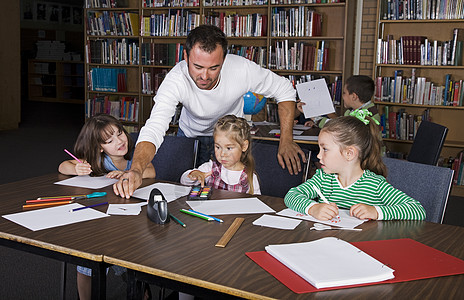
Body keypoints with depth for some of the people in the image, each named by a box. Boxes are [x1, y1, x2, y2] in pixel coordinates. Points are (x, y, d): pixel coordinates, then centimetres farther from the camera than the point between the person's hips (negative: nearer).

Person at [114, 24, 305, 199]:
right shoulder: (176, 80, -36)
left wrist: (286, 141, -24)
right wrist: (136, 170, -65)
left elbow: (284, 90, -16)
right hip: (191, 133, 0)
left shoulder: (242, 69, -33)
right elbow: (154, 128, -46)